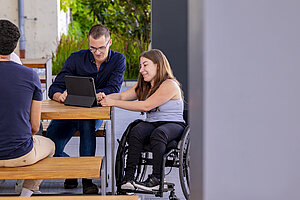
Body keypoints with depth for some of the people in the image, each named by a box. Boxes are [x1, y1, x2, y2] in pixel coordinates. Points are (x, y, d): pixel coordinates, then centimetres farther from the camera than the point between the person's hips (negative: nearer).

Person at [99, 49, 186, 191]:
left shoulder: (169, 85, -12)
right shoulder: (143, 86, 17)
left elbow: (146, 106, -22)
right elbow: (122, 96, 8)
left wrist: (114, 103, -24)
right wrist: (106, 98, -16)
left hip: (173, 125, -6)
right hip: (151, 124, 6)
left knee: (157, 134, -38)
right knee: (136, 132, -28)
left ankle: (156, 179, -33)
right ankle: (129, 178, -34)